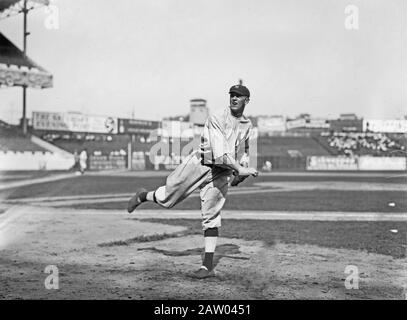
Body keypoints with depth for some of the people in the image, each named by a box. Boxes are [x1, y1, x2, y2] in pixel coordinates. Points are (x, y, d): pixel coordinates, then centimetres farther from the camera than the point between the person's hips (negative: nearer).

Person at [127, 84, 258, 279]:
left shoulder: (247, 125, 9)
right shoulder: (216, 120, -13)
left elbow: (243, 150, 28)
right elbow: (219, 151, -24)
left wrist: (241, 173, 14)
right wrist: (240, 169, -32)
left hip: (222, 174, 4)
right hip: (200, 165, -4)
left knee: (211, 217, -2)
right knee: (166, 199, 1)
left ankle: (208, 266, 0)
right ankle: (144, 195, 35)